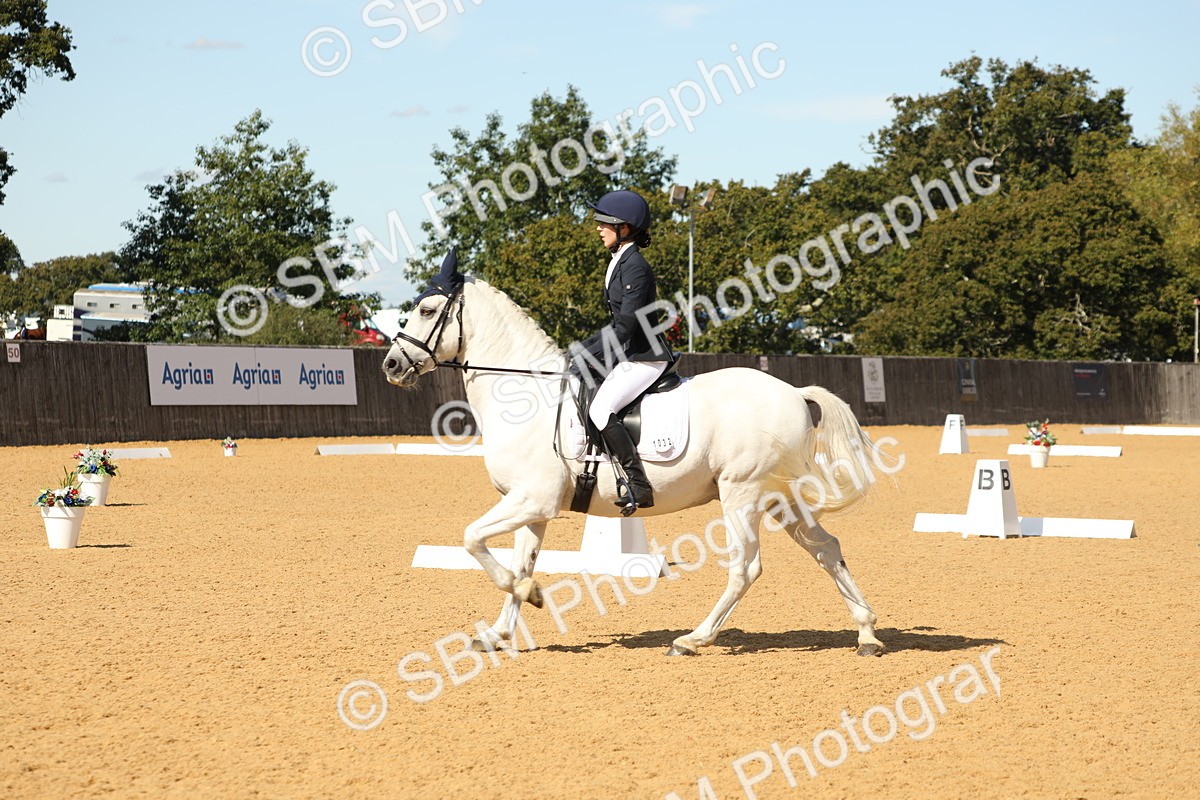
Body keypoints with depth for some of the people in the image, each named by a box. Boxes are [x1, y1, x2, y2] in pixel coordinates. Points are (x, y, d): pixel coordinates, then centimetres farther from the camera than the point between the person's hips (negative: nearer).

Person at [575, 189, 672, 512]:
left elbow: (625, 326, -21)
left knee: (601, 408, -26)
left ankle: (639, 485, -24)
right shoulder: (619, 262, 14)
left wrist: (588, 355, -19)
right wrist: (583, 349, 14)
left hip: (645, 357, -11)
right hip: (628, 354, 11)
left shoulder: (635, 267, -16)